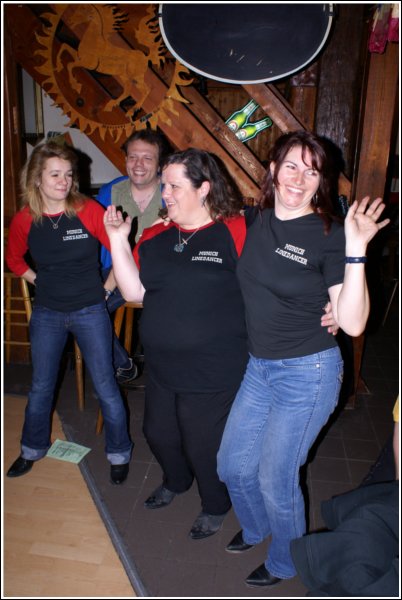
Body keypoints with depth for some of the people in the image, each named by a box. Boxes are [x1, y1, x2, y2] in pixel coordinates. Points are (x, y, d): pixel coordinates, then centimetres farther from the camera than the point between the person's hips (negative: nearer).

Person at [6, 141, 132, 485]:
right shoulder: (25, 220, -4)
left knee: (106, 388, 4)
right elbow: (14, 258, 14)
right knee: (41, 387, 16)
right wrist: (38, 281, 4)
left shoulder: (88, 211, -13)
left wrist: (106, 288, -10)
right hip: (47, 315, 3)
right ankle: (32, 449, 40)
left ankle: (119, 454, 25)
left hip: (90, 312, -2)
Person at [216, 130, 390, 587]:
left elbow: (353, 323, -22)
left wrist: (356, 251, -30)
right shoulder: (256, 221, 0)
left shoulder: (329, 235, -15)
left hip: (307, 373, -6)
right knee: (232, 465, 18)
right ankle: (256, 528, 52)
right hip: (259, 366, 6)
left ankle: (284, 563, 41)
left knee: (275, 478, 8)